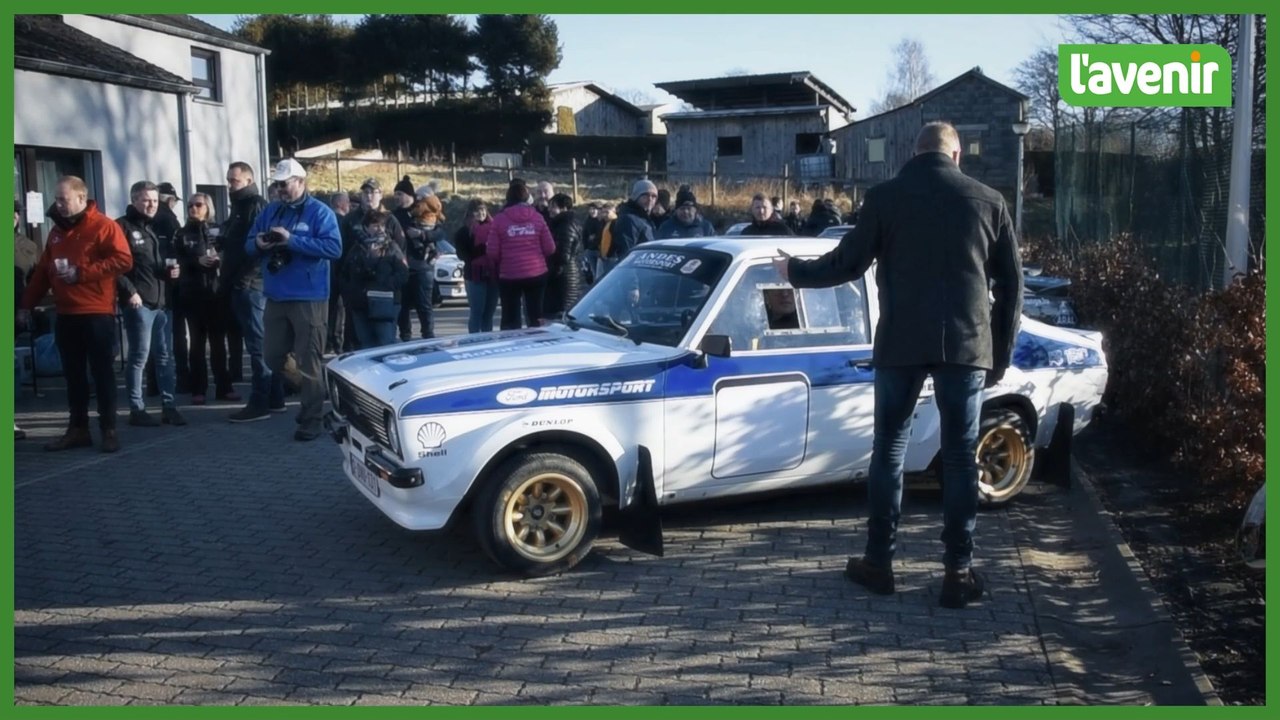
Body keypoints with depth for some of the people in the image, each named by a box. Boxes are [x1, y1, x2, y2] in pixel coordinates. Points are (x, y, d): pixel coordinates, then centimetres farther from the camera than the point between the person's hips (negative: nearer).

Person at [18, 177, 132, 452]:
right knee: (73, 375, 10)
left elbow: (123, 260, -17)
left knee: (102, 372, -1)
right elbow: (42, 271, 19)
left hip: (97, 313, -7)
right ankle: (77, 429, 17)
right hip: (65, 314, 7)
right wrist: (27, 303, 14)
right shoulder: (57, 231, 16)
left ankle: (109, 430, 4)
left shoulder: (103, 226, -6)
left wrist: (81, 272, -17)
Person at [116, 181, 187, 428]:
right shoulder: (122, 227, -4)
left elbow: (171, 256, 28)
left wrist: (175, 268, 6)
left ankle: (169, 406, 14)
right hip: (139, 302, -7)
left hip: (163, 301, 7)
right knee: (139, 356, -3)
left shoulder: (159, 226, 19)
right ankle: (136, 409, 4)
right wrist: (129, 291, -17)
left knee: (166, 356, 9)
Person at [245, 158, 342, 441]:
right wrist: (258, 243, -8)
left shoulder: (320, 212, -5)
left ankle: (311, 420, 5)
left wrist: (292, 240, -23)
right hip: (275, 298, 7)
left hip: (309, 298, -7)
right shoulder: (270, 211, 14)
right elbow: (249, 245, 17)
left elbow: (334, 248, -19)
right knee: (274, 358, 12)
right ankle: (309, 394, 32)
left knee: (308, 362, -3)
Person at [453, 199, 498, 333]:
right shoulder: (464, 231, 1)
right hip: (475, 276, -4)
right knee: (477, 312, -2)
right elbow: (462, 254, -7)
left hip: (493, 274, 4)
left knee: (489, 312, 12)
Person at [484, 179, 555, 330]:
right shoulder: (537, 217, 1)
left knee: (510, 320, 6)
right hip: (536, 273, 2)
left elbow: (492, 252, -6)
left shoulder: (500, 219, -3)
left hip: (509, 275, -1)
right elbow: (550, 248, 0)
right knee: (535, 317, 10)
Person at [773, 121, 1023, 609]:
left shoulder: (885, 198, 1)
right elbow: (1011, 283, 8)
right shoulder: (987, 201, 6)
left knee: (889, 448, 11)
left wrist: (795, 271, 21)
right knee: (960, 456, 6)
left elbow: (847, 263, 3)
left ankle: (878, 562, 16)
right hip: (966, 344, 1)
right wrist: (1001, 356, 15)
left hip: (902, 343, -1)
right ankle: (959, 572, 9)